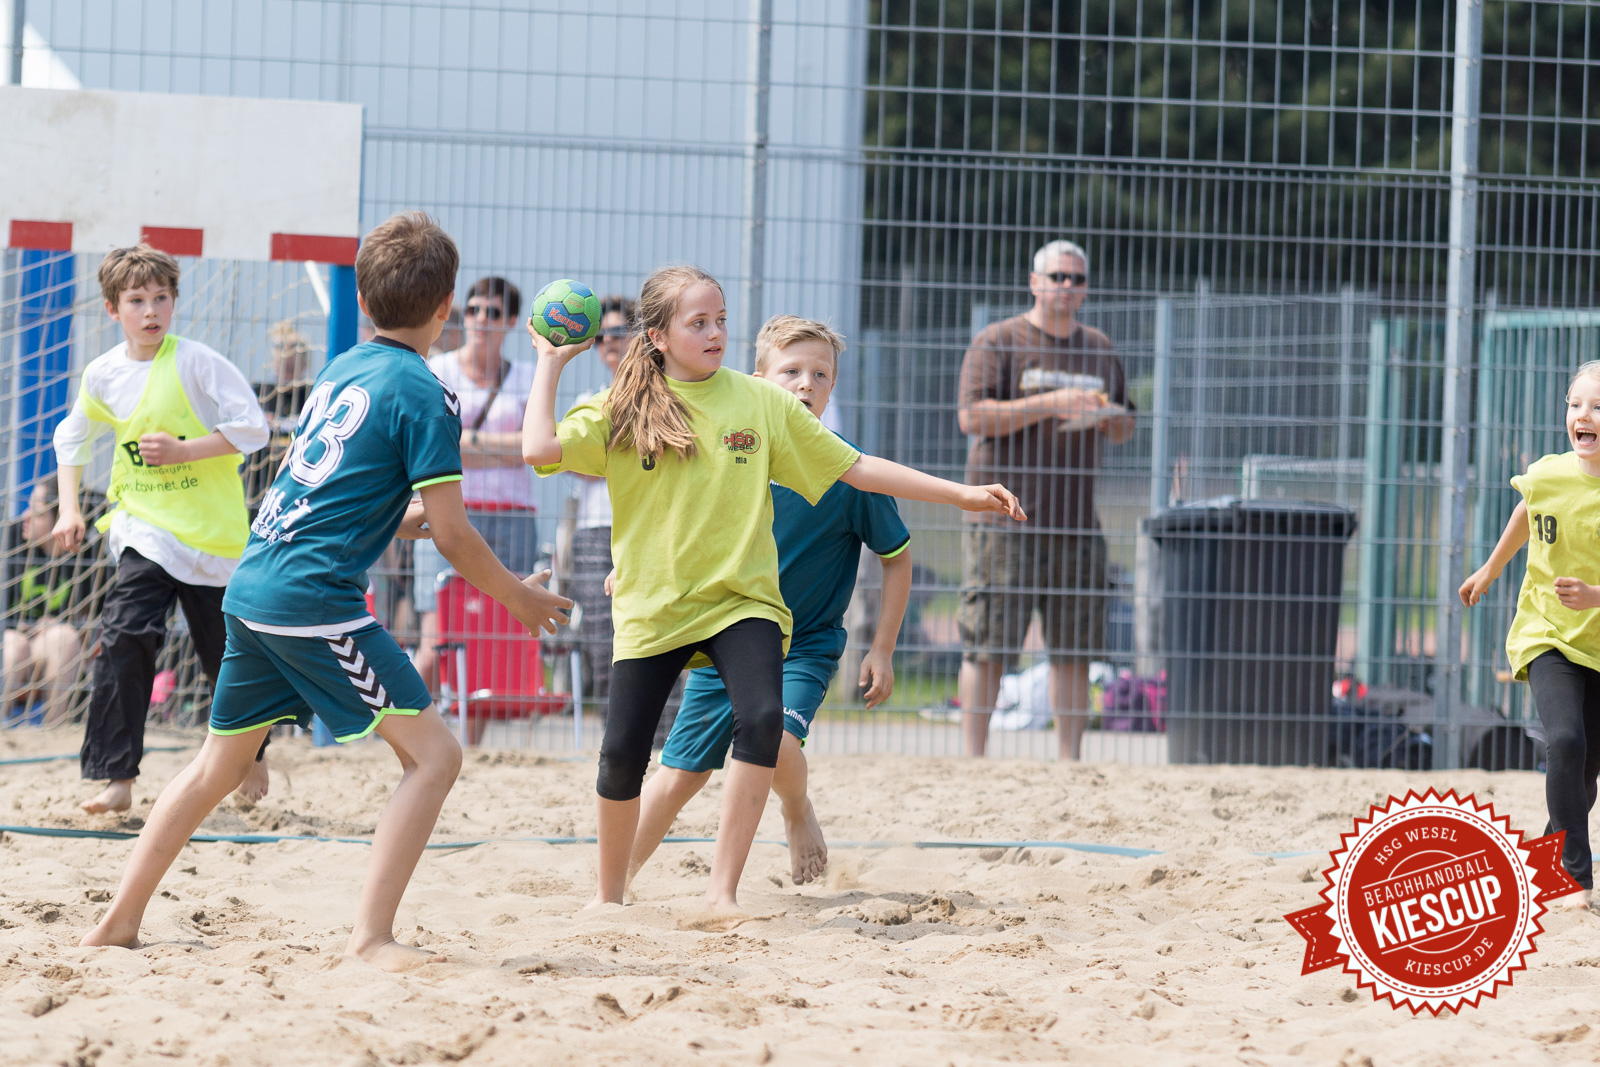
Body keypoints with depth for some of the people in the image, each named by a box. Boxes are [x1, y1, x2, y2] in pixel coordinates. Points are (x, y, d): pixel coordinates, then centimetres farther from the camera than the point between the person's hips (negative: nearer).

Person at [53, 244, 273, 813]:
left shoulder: (196, 362, -11)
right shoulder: (102, 375, 2)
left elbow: (252, 429, -12)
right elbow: (71, 438, 19)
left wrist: (182, 450, -20)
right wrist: (69, 510, 9)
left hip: (214, 532, -2)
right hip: (144, 531, 2)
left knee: (227, 656, 10)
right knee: (123, 640, -18)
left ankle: (252, 757, 37)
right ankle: (117, 779, -19)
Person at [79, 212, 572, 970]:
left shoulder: (341, 371, 16)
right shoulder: (425, 396, -8)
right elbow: (453, 537, -9)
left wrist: (415, 516, 34)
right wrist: (518, 597, 6)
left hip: (252, 589, 8)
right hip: (317, 601, -8)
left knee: (219, 764, 21)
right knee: (433, 752, -5)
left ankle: (119, 922, 24)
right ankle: (372, 935, -14)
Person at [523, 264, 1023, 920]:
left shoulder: (762, 403, 3)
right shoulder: (623, 411, 0)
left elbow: (855, 469, 6)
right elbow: (541, 449, -15)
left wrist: (962, 494, 3)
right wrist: (550, 363, -5)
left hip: (741, 598, 0)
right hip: (652, 604, 0)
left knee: (762, 719, -24)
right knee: (622, 753, -2)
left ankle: (723, 895, -17)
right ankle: (609, 894, 24)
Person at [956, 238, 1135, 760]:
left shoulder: (1100, 350, 17)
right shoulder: (996, 343, 0)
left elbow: (1124, 428, 23)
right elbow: (972, 416, -12)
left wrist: (1106, 416, -2)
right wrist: (1051, 405, -18)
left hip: (1076, 521, 5)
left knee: (1075, 648, 4)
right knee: (987, 644, -6)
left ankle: (1068, 761, 9)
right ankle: (973, 759, -2)